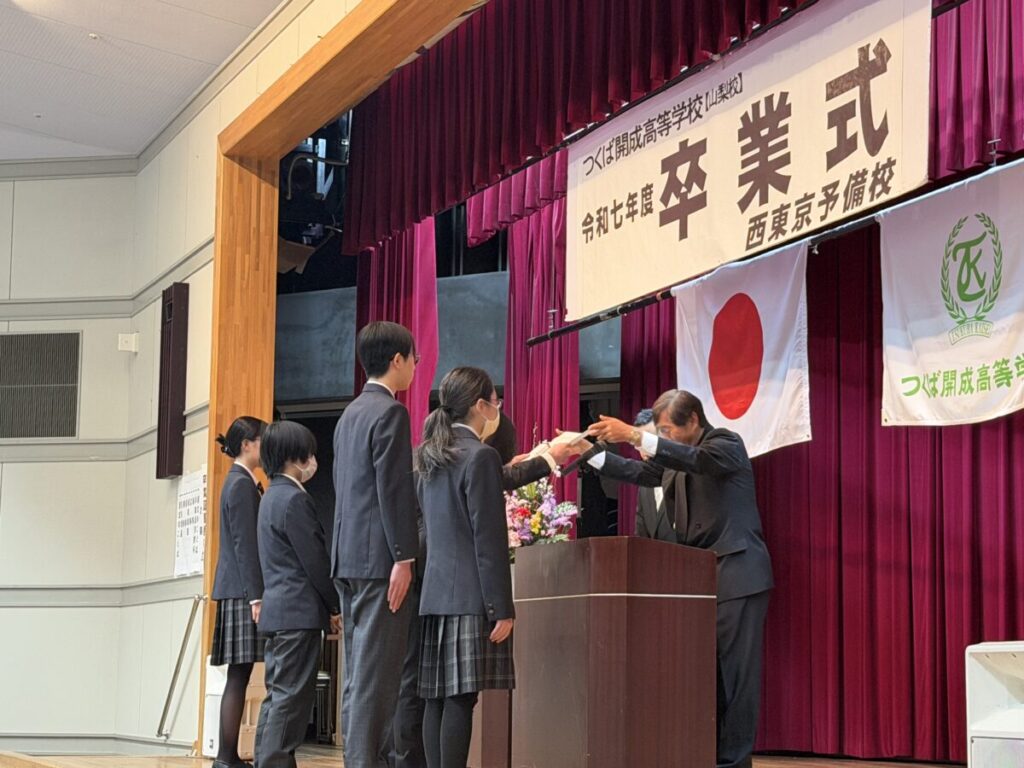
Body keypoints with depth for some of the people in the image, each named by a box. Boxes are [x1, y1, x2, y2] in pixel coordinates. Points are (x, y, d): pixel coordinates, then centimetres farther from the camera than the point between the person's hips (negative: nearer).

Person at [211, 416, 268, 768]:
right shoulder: (242, 484, -10)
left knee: (239, 677, 8)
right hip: (242, 591, -9)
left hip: (239, 591, 9)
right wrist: (256, 596, -19)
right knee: (239, 676, -9)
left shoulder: (241, 482, 18)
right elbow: (245, 544, -16)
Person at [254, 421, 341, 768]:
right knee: (292, 696, -8)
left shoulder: (272, 497, 17)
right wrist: (336, 605, -4)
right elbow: (315, 560, -15)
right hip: (299, 611, -10)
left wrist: (327, 606, 17)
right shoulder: (294, 498, -14)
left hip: (278, 610, 10)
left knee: (279, 695, 11)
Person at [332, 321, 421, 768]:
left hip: (348, 559, 9)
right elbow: (394, 490, -16)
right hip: (379, 559, -9)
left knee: (358, 674, 10)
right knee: (377, 673, -8)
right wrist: (404, 558, -16)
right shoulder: (391, 412, -10)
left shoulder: (350, 414, 18)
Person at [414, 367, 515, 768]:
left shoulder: (430, 457, 15)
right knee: (460, 698, -9)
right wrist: (502, 608, -12)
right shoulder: (481, 455, -10)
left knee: (437, 697, 6)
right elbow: (489, 540, -14)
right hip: (469, 596, -8)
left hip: (435, 591, 8)